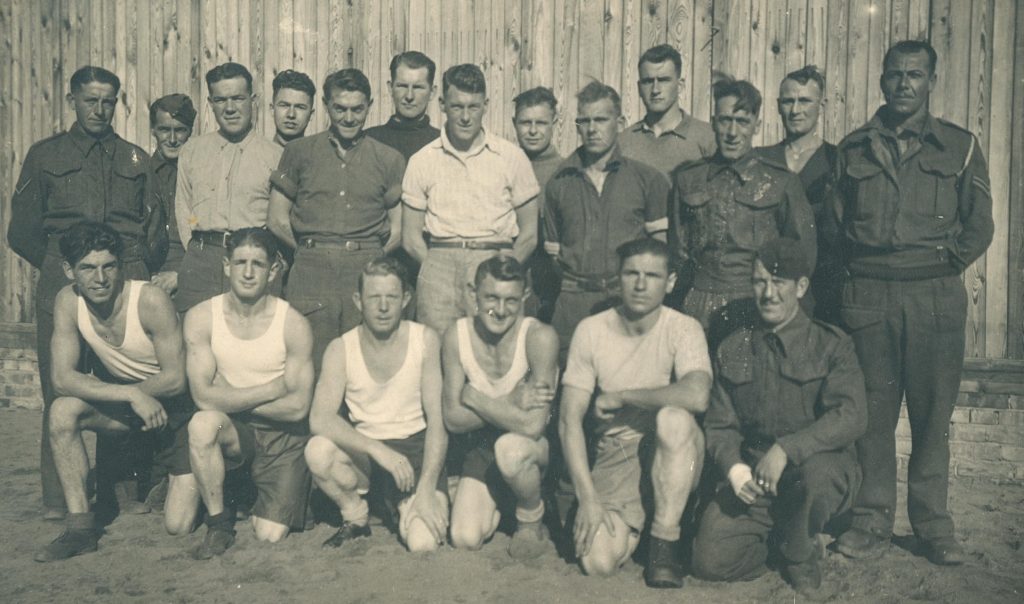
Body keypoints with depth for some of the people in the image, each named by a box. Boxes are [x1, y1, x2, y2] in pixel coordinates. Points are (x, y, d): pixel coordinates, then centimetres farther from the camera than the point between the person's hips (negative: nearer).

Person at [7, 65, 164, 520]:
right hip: (62, 283, -1)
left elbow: (155, 231, 17)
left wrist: (134, 269, 9)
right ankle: (58, 499, 4)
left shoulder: (136, 160, 19)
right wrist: (58, 265, 8)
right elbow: (22, 231, 12)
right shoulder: (45, 155, 14)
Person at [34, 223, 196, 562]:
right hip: (121, 398, 4)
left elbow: (175, 379, -21)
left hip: (173, 403, -4)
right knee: (63, 411, -28)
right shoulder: (68, 301, -14)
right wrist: (132, 396, -31)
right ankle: (81, 525, -15)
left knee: (179, 526, -10)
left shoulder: (151, 301, -27)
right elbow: (62, 378, -19)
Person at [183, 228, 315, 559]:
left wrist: (230, 399, -12)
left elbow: (298, 407, -14)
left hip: (283, 435, -1)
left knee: (271, 535, -11)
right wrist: (274, 388, -17)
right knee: (202, 423, -35)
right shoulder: (201, 317, -8)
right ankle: (219, 521, -11)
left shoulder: (294, 324, -11)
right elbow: (204, 397, -16)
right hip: (233, 431, 1)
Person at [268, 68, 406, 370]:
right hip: (311, 276, 0)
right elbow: (277, 219, 11)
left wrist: (372, 260, 3)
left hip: (367, 277, 0)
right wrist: (313, 251, 6)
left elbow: (399, 229, 10)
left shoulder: (389, 160, 12)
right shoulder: (299, 153, 12)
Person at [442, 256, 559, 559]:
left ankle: (532, 521, -5)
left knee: (510, 447, -38)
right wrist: (511, 405, -24)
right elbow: (453, 419, -12)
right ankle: (496, 502, 23)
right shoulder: (457, 336, -12)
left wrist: (474, 398, -21)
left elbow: (533, 426, -30)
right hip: (482, 445, 3)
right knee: (465, 539, -14)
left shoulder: (540, 337, -24)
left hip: (537, 447, -3)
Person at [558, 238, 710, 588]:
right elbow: (569, 419, -7)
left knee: (673, 417, -36)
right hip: (614, 453, 2)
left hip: (673, 453, -1)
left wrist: (620, 396, -21)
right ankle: (633, 519, 17)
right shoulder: (591, 330, -4)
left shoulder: (683, 329, -10)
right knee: (598, 562, -20)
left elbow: (697, 396, -32)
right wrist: (587, 497, -16)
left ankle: (665, 541, -16)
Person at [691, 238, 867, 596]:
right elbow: (720, 425, 7)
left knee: (816, 472, -39)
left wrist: (786, 450, -30)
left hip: (822, 464, -2)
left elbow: (851, 416, -18)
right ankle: (776, 538, 18)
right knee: (710, 560, -17)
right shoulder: (734, 349, 8)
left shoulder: (831, 345, -3)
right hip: (753, 477, 3)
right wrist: (734, 466, -15)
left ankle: (800, 554, -4)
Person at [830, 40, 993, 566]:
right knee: (872, 410, 2)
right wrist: (859, 266, 5)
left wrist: (945, 265, 0)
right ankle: (872, 521, 11)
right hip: (868, 294, 1)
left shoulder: (960, 146, 9)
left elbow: (979, 225, 8)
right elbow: (835, 221, 15)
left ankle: (933, 523, 15)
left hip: (935, 295, 0)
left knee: (933, 412, 3)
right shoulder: (854, 148, 12)